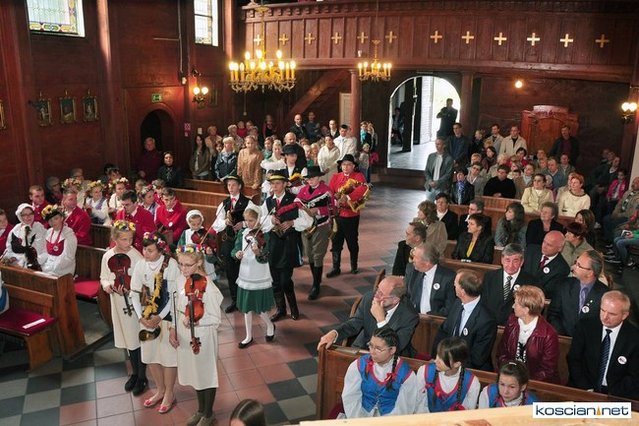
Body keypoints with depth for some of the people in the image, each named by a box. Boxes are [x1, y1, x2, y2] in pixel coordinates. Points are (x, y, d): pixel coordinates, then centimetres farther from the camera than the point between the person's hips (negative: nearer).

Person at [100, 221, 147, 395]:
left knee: (140, 337, 4)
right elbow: (104, 277, 9)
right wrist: (106, 285, -11)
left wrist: (132, 289, -24)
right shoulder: (107, 257, -3)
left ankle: (142, 376, 20)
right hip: (119, 302, 4)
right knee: (129, 338, 18)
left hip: (136, 301, -4)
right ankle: (134, 372, 35)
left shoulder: (136, 255, -15)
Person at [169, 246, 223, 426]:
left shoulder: (207, 286, -24)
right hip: (185, 336, 7)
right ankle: (201, 409, 44)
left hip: (202, 337, -7)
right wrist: (173, 328, 6)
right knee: (194, 373, 23)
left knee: (206, 374, 11)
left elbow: (215, 319, -20)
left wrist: (196, 321, -34)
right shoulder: (180, 279, -3)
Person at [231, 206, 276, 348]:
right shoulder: (242, 233, 2)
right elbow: (233, 251, -1)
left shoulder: (264, 235, -13)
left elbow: (264, 259, -21)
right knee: (246, 307, 13)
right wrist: (237, 254, -24)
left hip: (260, 278, -5)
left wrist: (257, 252, -42)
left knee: (259, 308, 4)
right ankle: (249, 336, 28)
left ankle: (270, 326, 34)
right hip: (245, 276, 5)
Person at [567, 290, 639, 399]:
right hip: (582, 389, -1)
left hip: (616, 395, 1)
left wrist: (611, 395, -12)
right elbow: (573, 360, 1)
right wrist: (587, 389, -10)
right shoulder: (585, 327, -1)